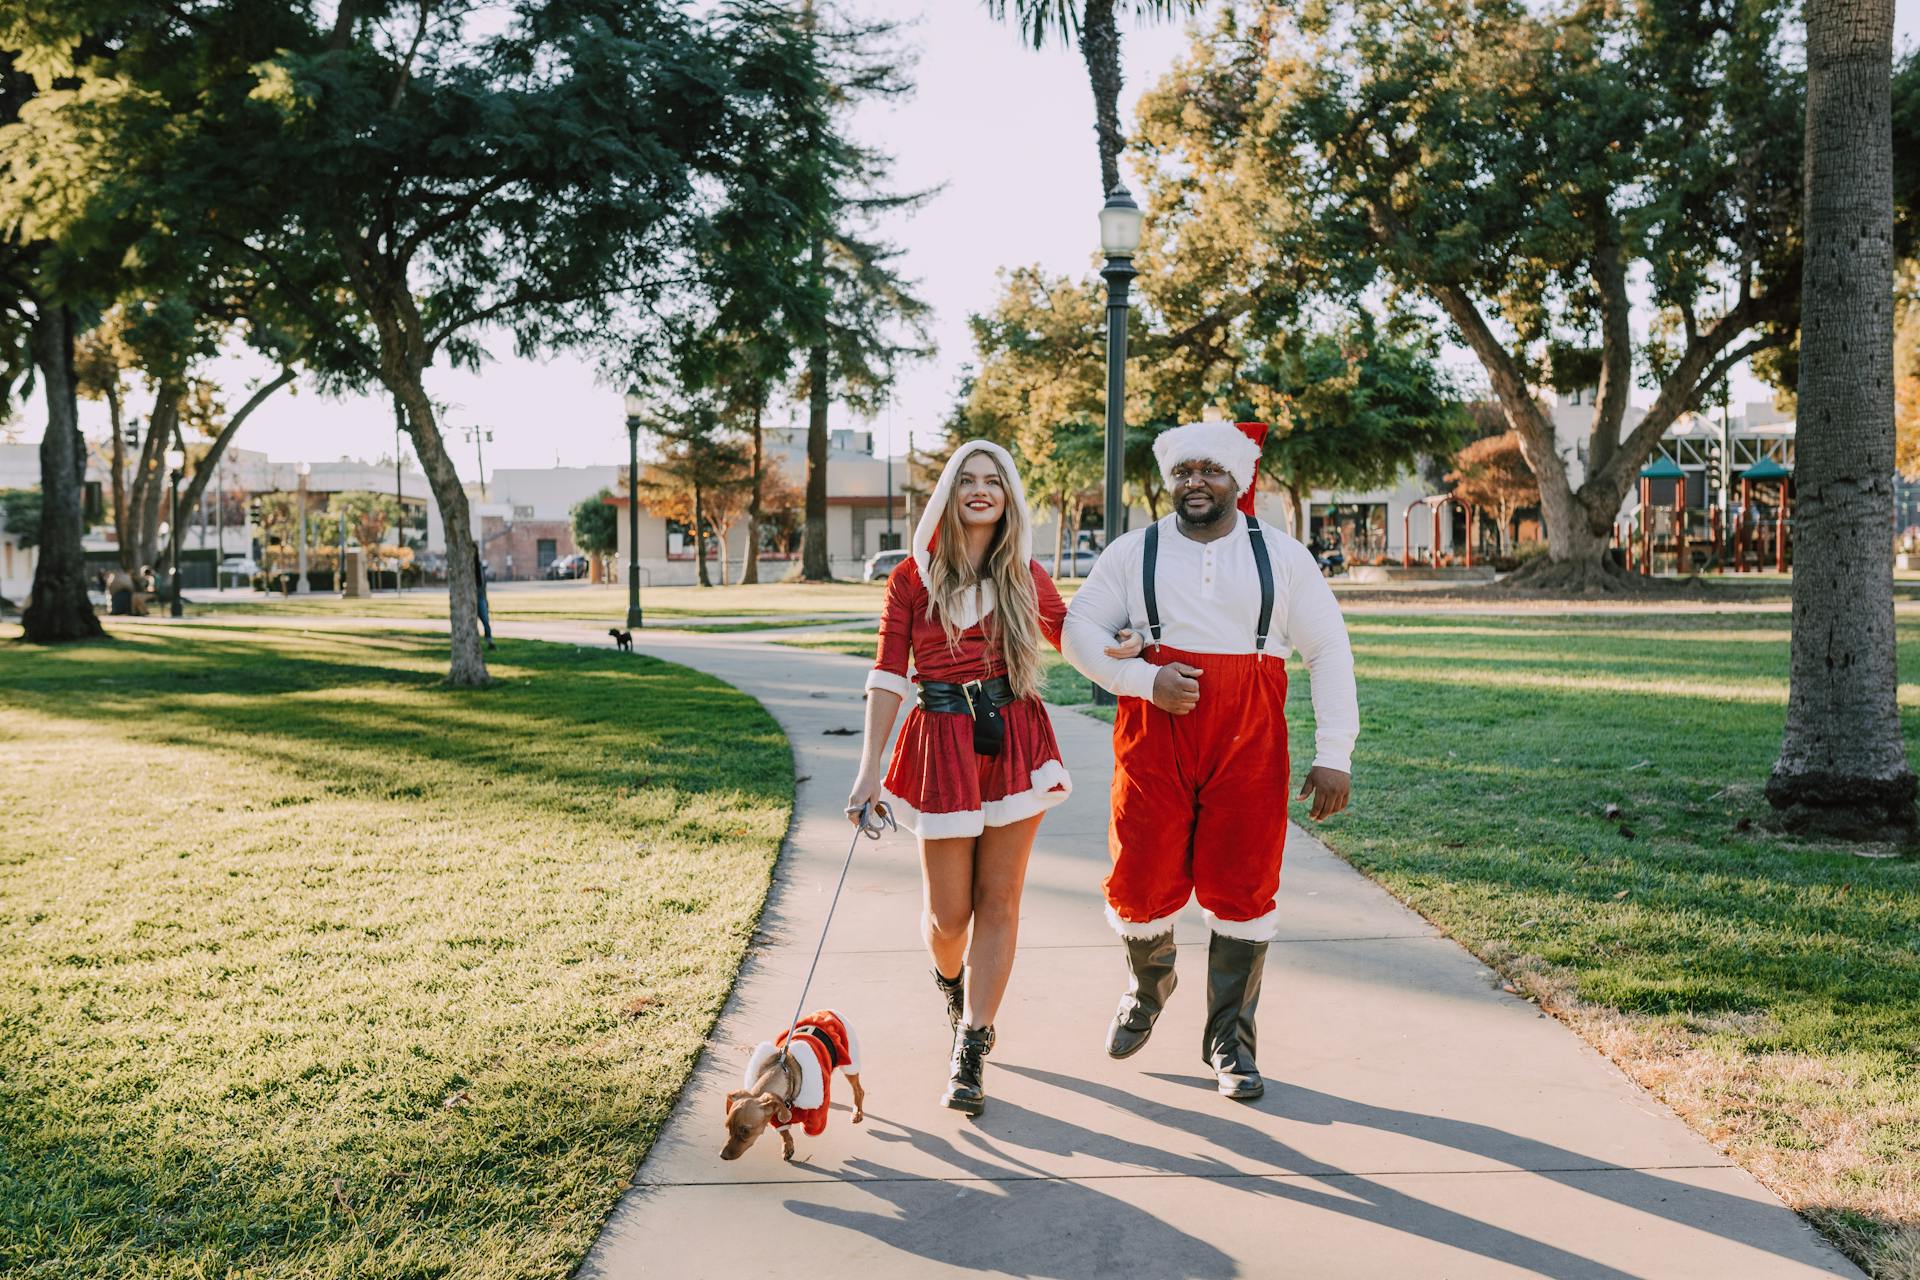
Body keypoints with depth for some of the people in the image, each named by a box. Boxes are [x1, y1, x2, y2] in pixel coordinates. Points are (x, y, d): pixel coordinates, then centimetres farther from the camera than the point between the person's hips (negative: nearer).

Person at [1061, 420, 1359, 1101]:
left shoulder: (1282, 556, 7)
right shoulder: (1132, 553, 7)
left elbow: (1329, 650, 6)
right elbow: (1079, 631, 4)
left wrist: (1334, 755, -2)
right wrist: (1145, 679, -13)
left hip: (1248, 745, 0)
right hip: (1153, 740, 0)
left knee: (1242, 891, 2)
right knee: (1141, 885, 3)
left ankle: (1230, 1037, 20)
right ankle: (1148, 982, 37)